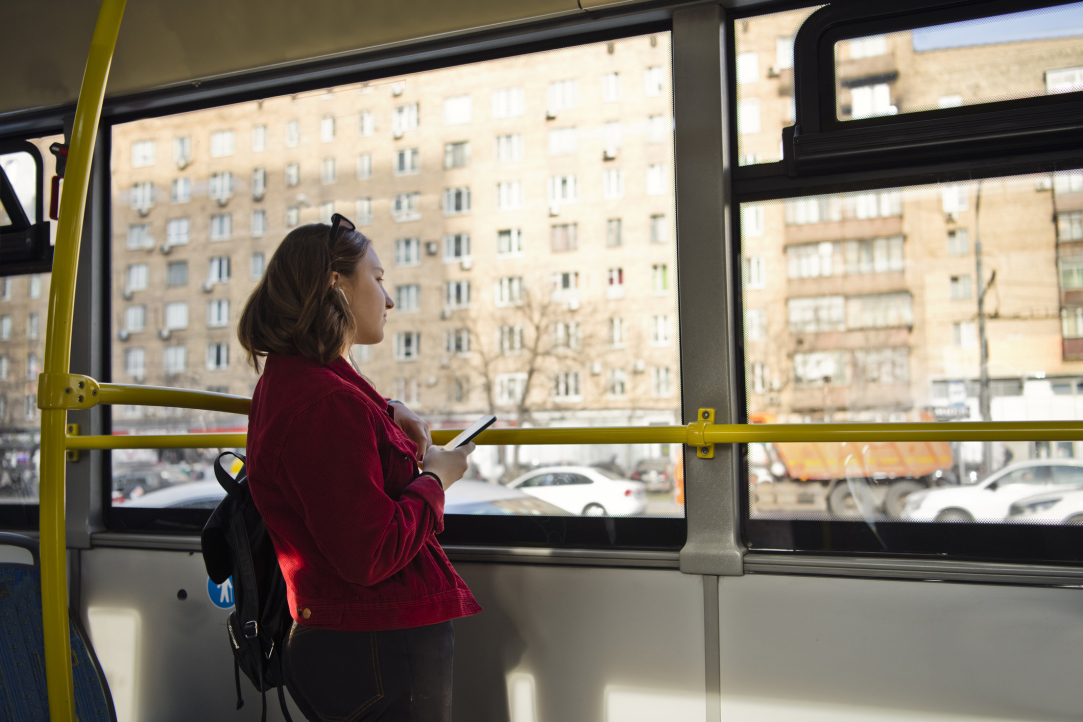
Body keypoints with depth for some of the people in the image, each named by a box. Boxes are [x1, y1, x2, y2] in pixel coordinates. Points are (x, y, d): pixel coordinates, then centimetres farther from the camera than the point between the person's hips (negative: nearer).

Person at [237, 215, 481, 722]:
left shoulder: (288, 378, 10)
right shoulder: (324, 404, -24)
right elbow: (370, 556, -27)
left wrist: (387, 412, 14)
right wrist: (436, 478, -12)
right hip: (383, 651, -10)